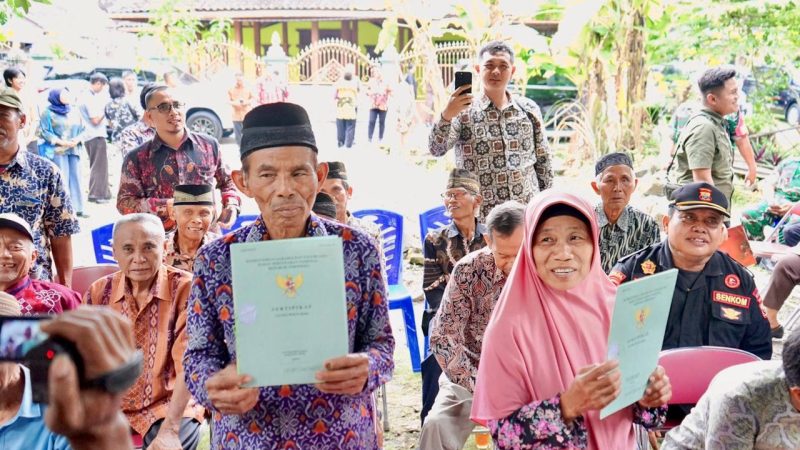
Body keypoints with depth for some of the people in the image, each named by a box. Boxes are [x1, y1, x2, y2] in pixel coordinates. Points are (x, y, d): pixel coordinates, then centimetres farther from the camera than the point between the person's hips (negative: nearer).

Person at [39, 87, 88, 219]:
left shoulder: (75, 112, 15)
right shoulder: (48, 113, 0)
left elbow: (83, 129, 14)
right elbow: (44, 131, -6)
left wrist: (77, 139, -6)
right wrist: (61, 142, -15)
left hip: (74, 150, 5)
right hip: (57, 151, -5)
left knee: (76, 178, 3)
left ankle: (77, 208, 6)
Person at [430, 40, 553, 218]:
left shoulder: (529, 109, 7)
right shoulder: (463, 111, -2)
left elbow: (543, 161, 12)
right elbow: (436, 150, -15)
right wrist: (447, 115, -31)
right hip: (481, 216, -2)